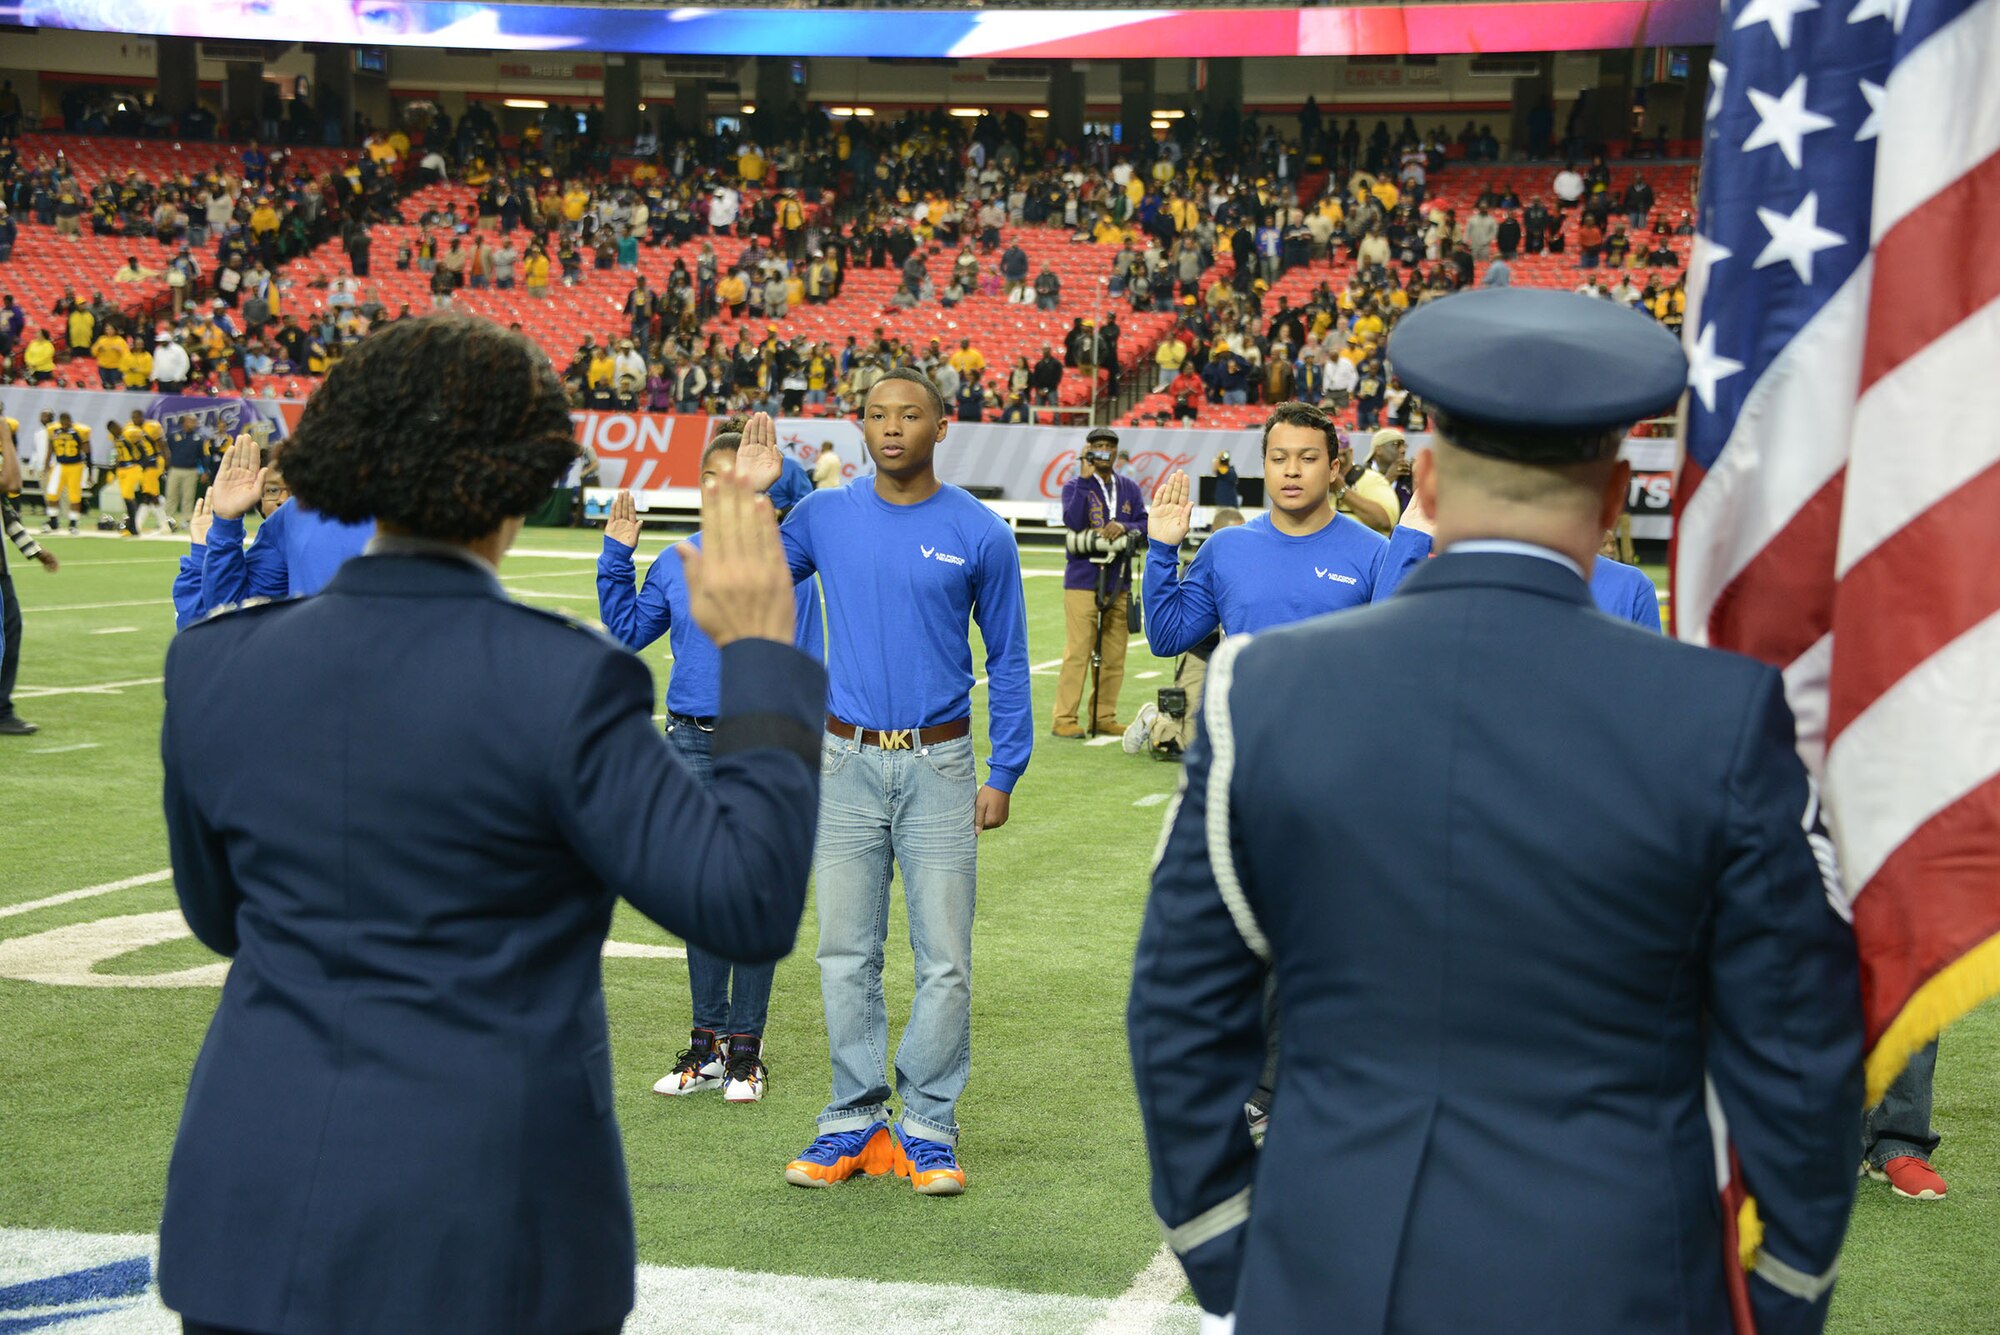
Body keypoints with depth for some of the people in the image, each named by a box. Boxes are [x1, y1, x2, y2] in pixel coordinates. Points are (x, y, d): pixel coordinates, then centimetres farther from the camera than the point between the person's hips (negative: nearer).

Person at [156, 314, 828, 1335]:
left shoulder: (217, 667, -1)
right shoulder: (560, 686, -15)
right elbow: (748, 907, -13)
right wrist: (761, 658, -6)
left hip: (264, 1212, 4)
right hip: (479, 1237, -4)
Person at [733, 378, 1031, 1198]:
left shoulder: (979, 533, -2)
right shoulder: (824, 516, 3)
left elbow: (1008, 659, 4)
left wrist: (1004, 773, -1)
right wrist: (745, 497, -4)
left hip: (939, 766, -2)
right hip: (848, 762, 2)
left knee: (944, 959, 0)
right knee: (846, 954, 6)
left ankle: (927, 1126, 10)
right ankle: (854, 1121, 16)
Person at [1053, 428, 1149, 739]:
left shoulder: (1129, 489, 15)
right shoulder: (1075, 486, 1)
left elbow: (1146, 525, 7)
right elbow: (1074, 522, -17)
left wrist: (1124, 527, -14)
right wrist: (1085, 478, -17)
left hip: (1119, 582, 5)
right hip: (1083, 582, -5)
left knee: (1114, 656, 6)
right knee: (1077, 653, -9)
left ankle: (1105, 717, 14)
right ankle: (1064, 719, -6)